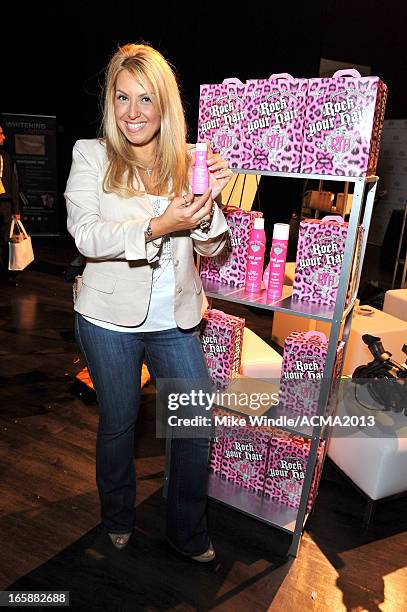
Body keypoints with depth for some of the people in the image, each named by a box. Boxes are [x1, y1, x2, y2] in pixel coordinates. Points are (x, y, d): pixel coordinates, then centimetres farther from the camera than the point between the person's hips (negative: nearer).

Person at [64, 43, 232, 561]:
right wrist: (157, 227, -27)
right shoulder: (91, 155, -1)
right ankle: (117, 518, 44)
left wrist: (208, 203, -19)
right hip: (111, 321, -1)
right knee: (118, 423, 15)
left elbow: (210, 247, 1)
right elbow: (86, 234, -13)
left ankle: (188, 532, 34)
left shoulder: (187, 160, 3)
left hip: (175, 320, 2)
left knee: (197, 425, 7)